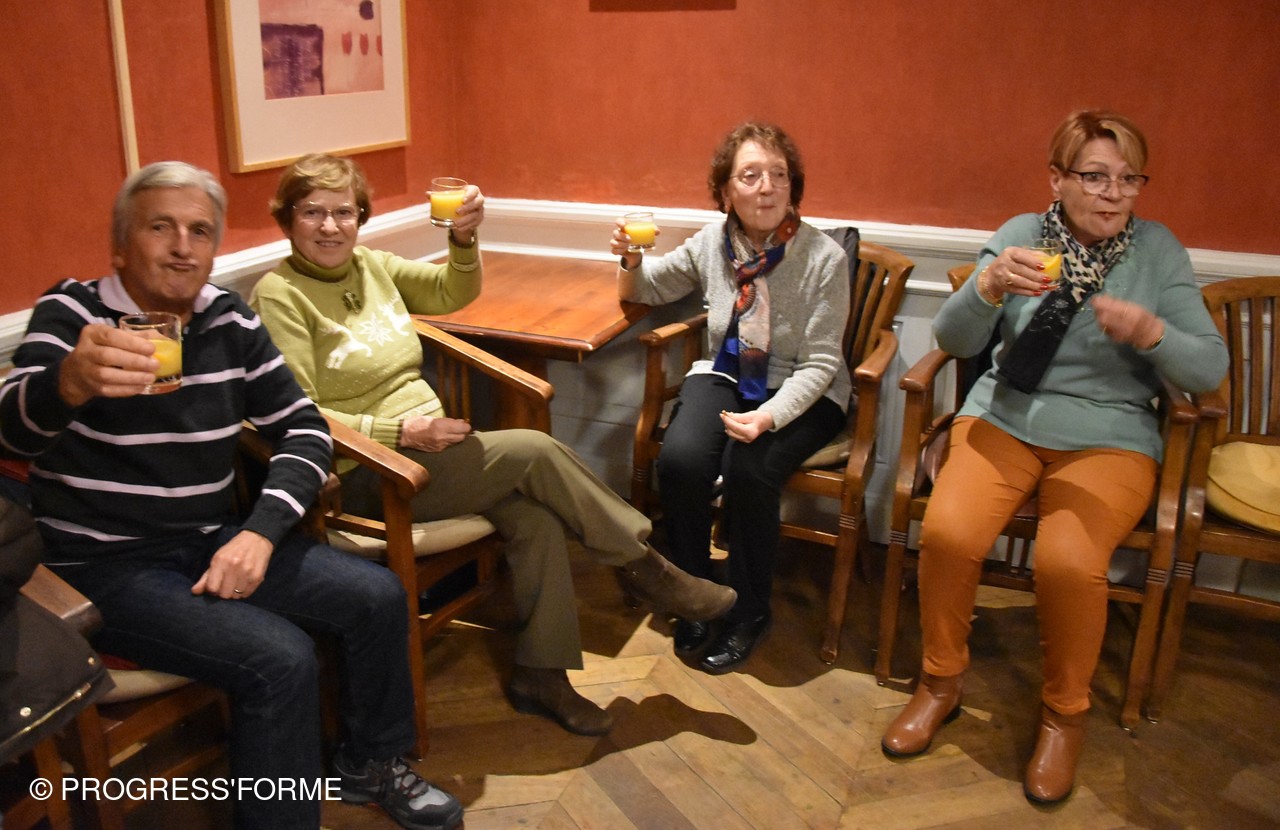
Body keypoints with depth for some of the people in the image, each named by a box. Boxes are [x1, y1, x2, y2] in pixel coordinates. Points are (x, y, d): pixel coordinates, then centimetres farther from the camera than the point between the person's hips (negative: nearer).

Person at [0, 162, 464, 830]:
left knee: (378, 596, -4)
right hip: (105, 567, -5)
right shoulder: (70, 312, -10)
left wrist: (260, 532, -12)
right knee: (280, 660, -25)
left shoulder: (231, 322, 2)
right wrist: (70, 381, -52)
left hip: (213, 544, 5)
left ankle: (369, 767, 20)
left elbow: (303, 429, 4)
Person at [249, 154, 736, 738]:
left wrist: (463, 239, -9)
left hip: (427, 447, 6)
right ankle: (644, 566, -2)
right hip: (363, 479, -6)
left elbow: (453, 293, 11)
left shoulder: (370, 265, 11)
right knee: (533, 451, -19)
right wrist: (398, 432, -20)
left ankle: (540, 675, -6)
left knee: (535, 516, -19)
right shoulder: (278, 295, -8)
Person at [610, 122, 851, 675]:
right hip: (725, 377, 3)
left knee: (748, 468, -31)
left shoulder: (824, 258, -15)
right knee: (679, 459, -26)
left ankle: (750, 612, -5)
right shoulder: (712, 243, -3)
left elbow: (819, 364, -14)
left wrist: (769, 416, -31)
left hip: (801, 394, -3)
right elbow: (645, 291, 14)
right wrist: (631, 260, -10)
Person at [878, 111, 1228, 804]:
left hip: (1108, 440, -1)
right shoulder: (1021, 235, 2)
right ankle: (941, 683, 2)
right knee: (947, 532, -26)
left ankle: (1064, 714, 0)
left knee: (1068, 560, -29)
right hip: (1004, 420, 1)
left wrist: (1152, 334, -22)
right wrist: (989, 287, -26)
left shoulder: (1159, 250, 2)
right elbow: (954, 341, -6)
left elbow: (1209, 369, -1)